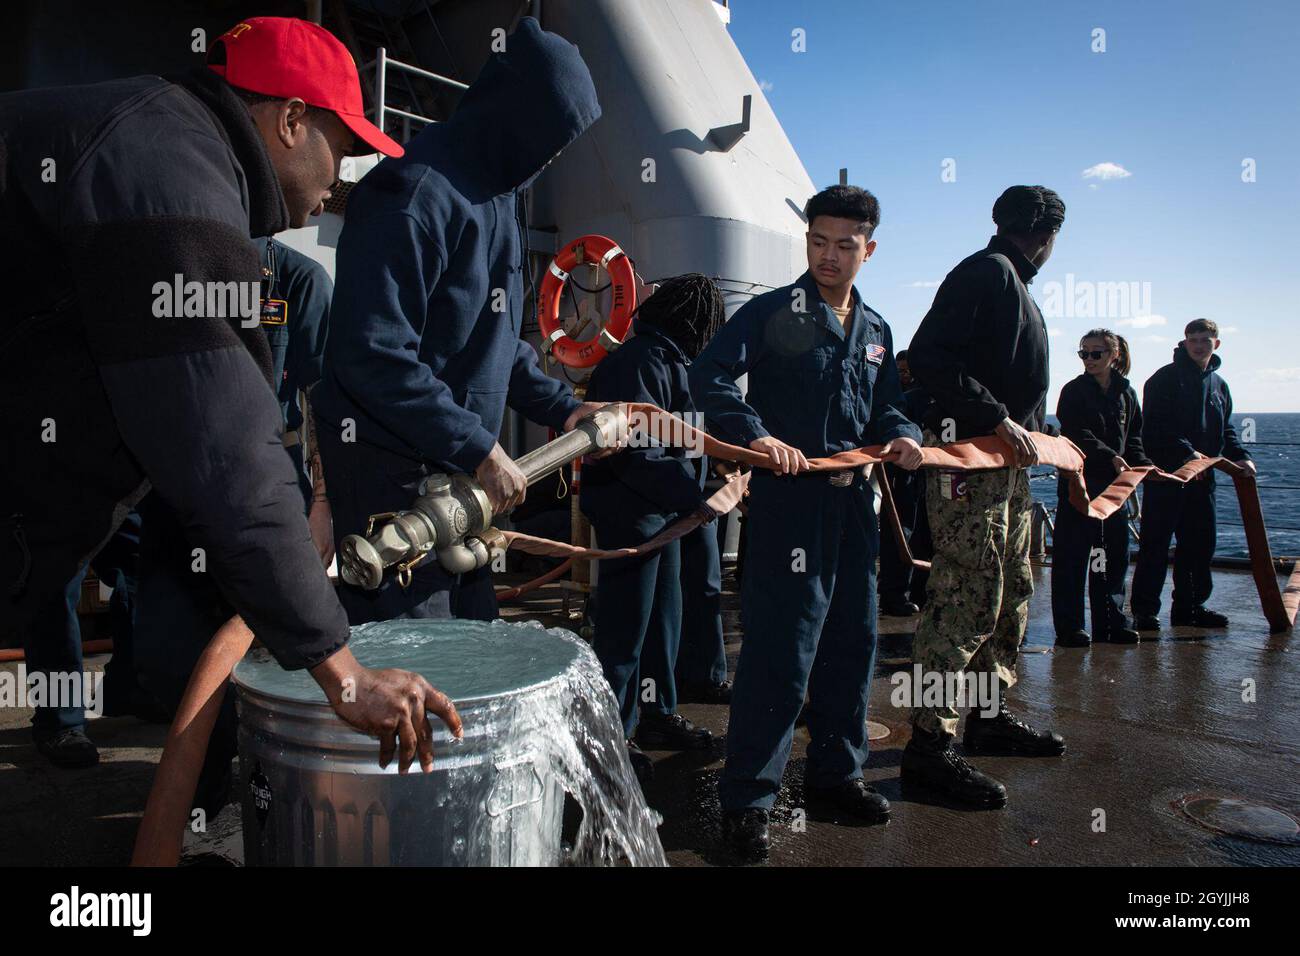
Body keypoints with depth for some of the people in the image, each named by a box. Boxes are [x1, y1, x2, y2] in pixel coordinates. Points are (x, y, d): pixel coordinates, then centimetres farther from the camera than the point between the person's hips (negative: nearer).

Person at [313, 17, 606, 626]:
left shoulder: (495, 195, 13)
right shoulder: (413, 194, -18)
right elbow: (374, 353, -26)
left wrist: (560, 407, 10)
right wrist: (479, 447, -23)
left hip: (461, 468, 9)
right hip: (392, 469, -9)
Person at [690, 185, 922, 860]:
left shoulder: (875, 332, 16)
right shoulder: (773, 311, -4)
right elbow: (709, 375, -14)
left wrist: (901, 435, -1)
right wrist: (754, 434, -28)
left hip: (854, 503, 7)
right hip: (788, 499, -7)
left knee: (852, 642, 14)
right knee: (781, 649, -8)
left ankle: (835, 775, 31)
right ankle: (747, 799, 5)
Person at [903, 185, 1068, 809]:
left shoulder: (1011, 282, 23)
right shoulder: (987, 271, -9)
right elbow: (929, 358, -21)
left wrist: (1038, 435, 32)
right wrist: (999, 420, -23)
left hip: (1007, 463, 11)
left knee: (1011, 594, 16)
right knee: (968, 600, -12)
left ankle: (989, 717, 29)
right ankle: (929, 746, -6)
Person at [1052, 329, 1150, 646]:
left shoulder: (1126, 394, 13)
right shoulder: (1074, 391, -3)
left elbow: (1132, 439, 16)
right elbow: (1078, 435, -15)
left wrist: (1144, 463, -1)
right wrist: (1111, 457, -27)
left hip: (1114, 483, 5)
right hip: (1079, 481, -5)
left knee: (1114, 554, 9)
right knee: (1073, 554, -4)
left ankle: (1110, 622, 20)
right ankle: (1069, 626, 3)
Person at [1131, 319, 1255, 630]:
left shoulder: (1219, 384, 18)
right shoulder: (1165, 378, -3)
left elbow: (1226, 429, 22)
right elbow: (1157, 426, -13)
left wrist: (1239, 456, 4)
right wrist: (1187, 452, -23)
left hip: (1202, 476, 7)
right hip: (1165, 473, -7)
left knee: (1201, 543, 10)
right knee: (1156, 543, -5)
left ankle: (1190, 606, 20)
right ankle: (1144, 610, -2)